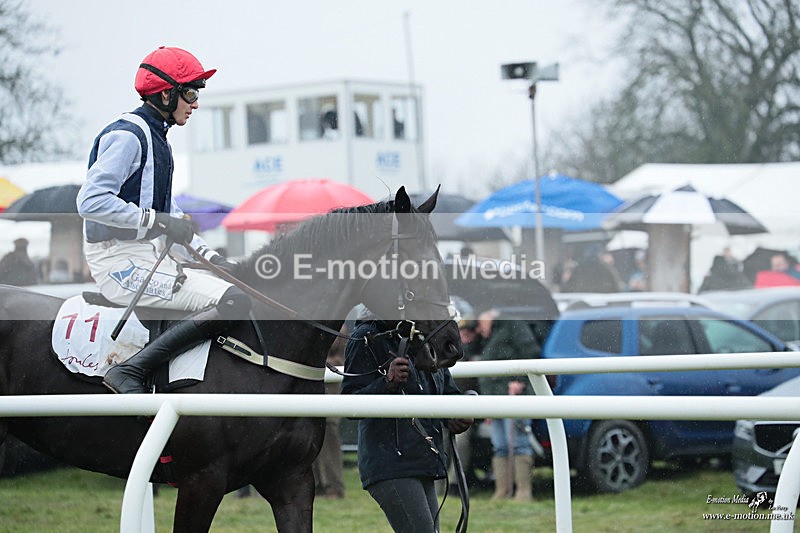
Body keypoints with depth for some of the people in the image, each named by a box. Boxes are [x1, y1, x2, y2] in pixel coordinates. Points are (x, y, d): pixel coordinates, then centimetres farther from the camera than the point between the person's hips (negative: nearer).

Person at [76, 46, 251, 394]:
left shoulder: (155, 137, 20)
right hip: (122, 261, -10)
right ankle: (130, 373, -30)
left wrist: (212, 257, 14)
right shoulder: (126, 136, -11)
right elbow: (91, 201, -23)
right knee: (232, 301, -24)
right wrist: (158, 221, -21)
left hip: (152, 257, 10)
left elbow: (168, 212, 26)